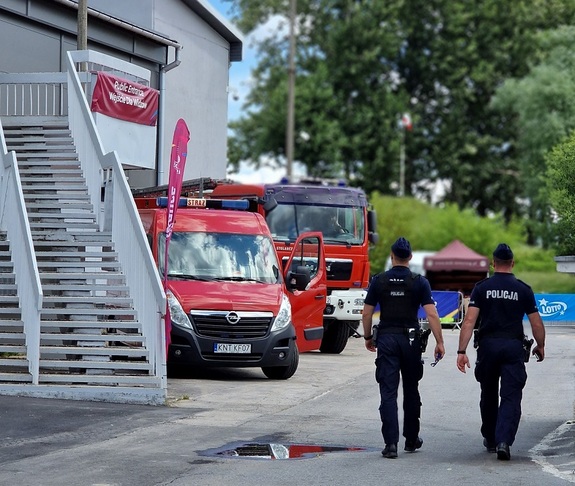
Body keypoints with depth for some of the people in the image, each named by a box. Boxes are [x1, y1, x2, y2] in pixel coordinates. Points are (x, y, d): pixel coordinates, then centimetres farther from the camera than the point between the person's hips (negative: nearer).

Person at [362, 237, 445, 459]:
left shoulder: (379, 281, 0)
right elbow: (432, 314, -9)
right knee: (411, 390, 16)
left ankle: (391, 443, -11)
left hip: (386, 338, 0)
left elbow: (366, 313, 2)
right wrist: (439, 342, -5)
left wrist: (368, 337, 16)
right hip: (411, 340, 0)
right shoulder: (419, 282, -2)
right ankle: (412, 439, 25)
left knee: (388, 392, -2)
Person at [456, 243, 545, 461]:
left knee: (488, 395, 18)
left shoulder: (482, 287, 2)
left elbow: (469, 321, -7)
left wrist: (462, 351, -8)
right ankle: (503, 441, -19)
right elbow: (537, 324, 4)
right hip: (514, 347, -1)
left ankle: (490, 439, 31)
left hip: (488, 345, 1)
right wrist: (540, 347, 21)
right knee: (511, 397, -2)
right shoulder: (523, 289, 3)